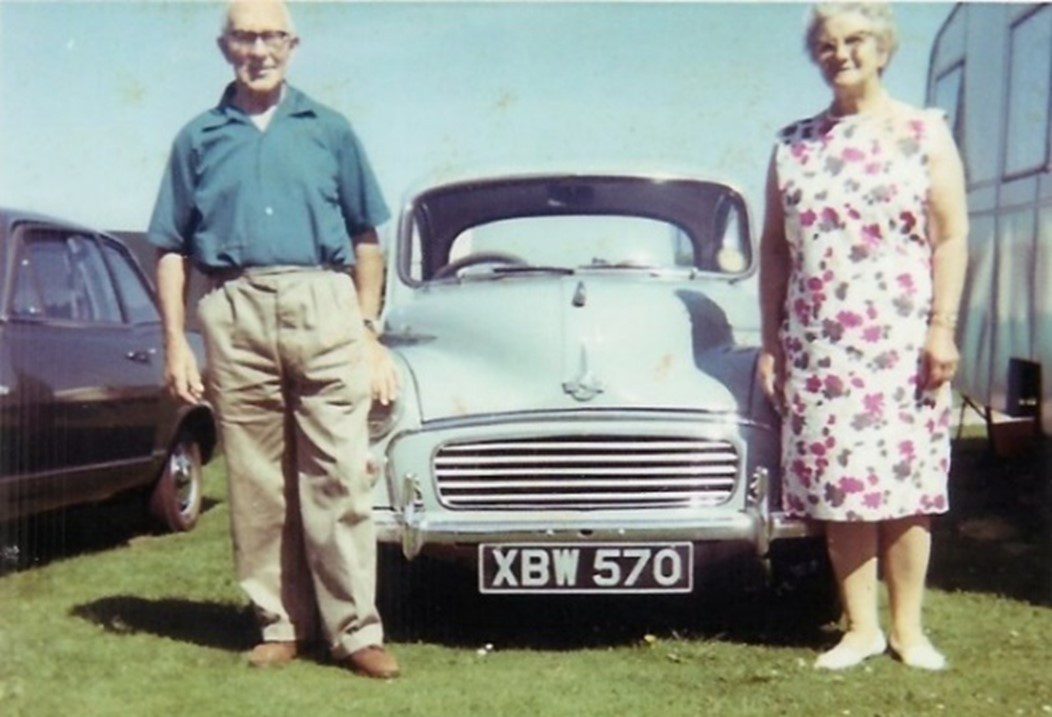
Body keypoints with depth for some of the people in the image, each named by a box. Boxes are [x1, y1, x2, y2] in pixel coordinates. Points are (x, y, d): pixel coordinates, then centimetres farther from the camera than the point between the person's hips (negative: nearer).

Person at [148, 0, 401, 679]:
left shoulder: (329, 130, 15)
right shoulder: (199, 138, 15)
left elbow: (366, 239, 15)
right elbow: (172, 249, 13)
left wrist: (368, 330, 7)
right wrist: (176, 343, 3)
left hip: (324, 306, -1)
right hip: (234, 314, 1)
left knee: (339, 476, -5)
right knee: (257, 483, 3)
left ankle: (355, 629, -2)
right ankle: (281, 623, 12)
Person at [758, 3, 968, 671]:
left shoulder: (926, 132, 4)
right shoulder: (793, 143, 11)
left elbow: (952, 237, 0)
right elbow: (774, 247, 12)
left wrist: (943, 328, -8)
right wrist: (770, 339, 8)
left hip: (902, 342, -2)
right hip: (816, 345, 2)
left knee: (905, 484, 1)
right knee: (838, 488, 2)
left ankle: (908, 628, 12)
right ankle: (861, 628, 13)